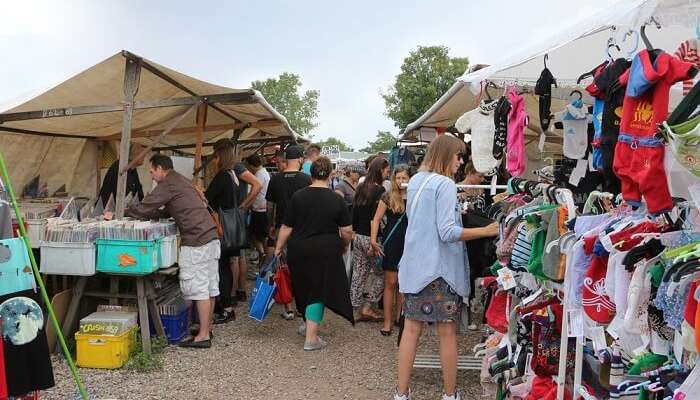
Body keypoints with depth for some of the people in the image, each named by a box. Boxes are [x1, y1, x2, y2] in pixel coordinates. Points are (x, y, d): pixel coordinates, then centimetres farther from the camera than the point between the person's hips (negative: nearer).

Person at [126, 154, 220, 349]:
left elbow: (144, 208, -9)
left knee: (198, 287, -5)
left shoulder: (167, 185, -8)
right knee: (209, 286, 13)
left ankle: (203, 336, -1)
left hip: (196, 241, -10)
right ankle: (206, 329, 23)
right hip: (210, 237, 10)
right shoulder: (180, 181, 22)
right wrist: (148, 215, 19)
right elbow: (168, 211, 26)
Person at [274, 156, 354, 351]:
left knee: (304, 288, 20)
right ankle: (311, 338, 5)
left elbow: (286, 227, -2)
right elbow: (347, 231, -4)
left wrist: (279, 247, 10)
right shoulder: (337, 200, -6)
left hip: (299, 250, 2)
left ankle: (310, 325, 35)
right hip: (326, 252, -2)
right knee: (318, 291, 5)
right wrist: (342, 246, 15)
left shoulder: (298, 196, -4)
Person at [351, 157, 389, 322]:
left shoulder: (361, 188, 9)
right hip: (370, 238, -7)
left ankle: (358, 309, 17)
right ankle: (367, 307, 6)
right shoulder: (380, 190, -13)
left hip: (357, 236, 8)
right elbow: (375, 218, -18)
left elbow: (354, 212, 12)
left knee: (359, 273, 11)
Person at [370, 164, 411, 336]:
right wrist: (373, 240, -9)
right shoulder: (388, 197, -1)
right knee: (391, 283, 1)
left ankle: (399, 317, 25)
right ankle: (387, 321, 6)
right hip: (392, 244, -2)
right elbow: (377, 219, -3)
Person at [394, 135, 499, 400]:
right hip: (440, 269, -7)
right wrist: (487, 231, -16)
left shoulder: (415, 181, 11)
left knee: (411, 329, 10)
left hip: (414, 267, 7)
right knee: (447, 333, 6)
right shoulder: (445, 184, -14)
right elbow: (447, 232, -21)